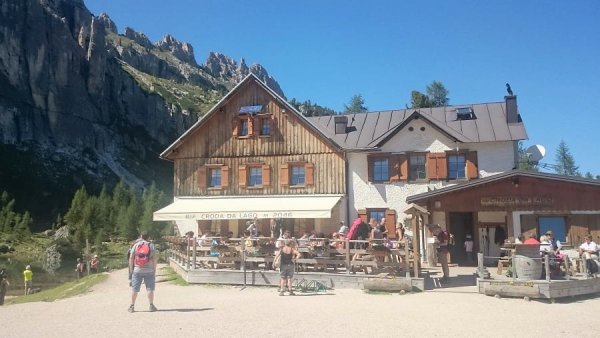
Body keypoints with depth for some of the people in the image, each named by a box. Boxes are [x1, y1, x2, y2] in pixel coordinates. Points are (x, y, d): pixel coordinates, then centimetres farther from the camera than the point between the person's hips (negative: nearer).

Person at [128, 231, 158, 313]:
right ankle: (151, 305, 7)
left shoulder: (136, 245, 3)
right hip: (149, 270, -1)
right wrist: (154, 271, 3)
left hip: (137, 270, 1)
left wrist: (131, 270, 6)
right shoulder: (151, 245, -1)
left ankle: (132, 306, 12)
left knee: (134, 289, 7)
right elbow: (155, 259, -4)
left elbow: (131, 258, 0)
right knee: (150, 288, 5)